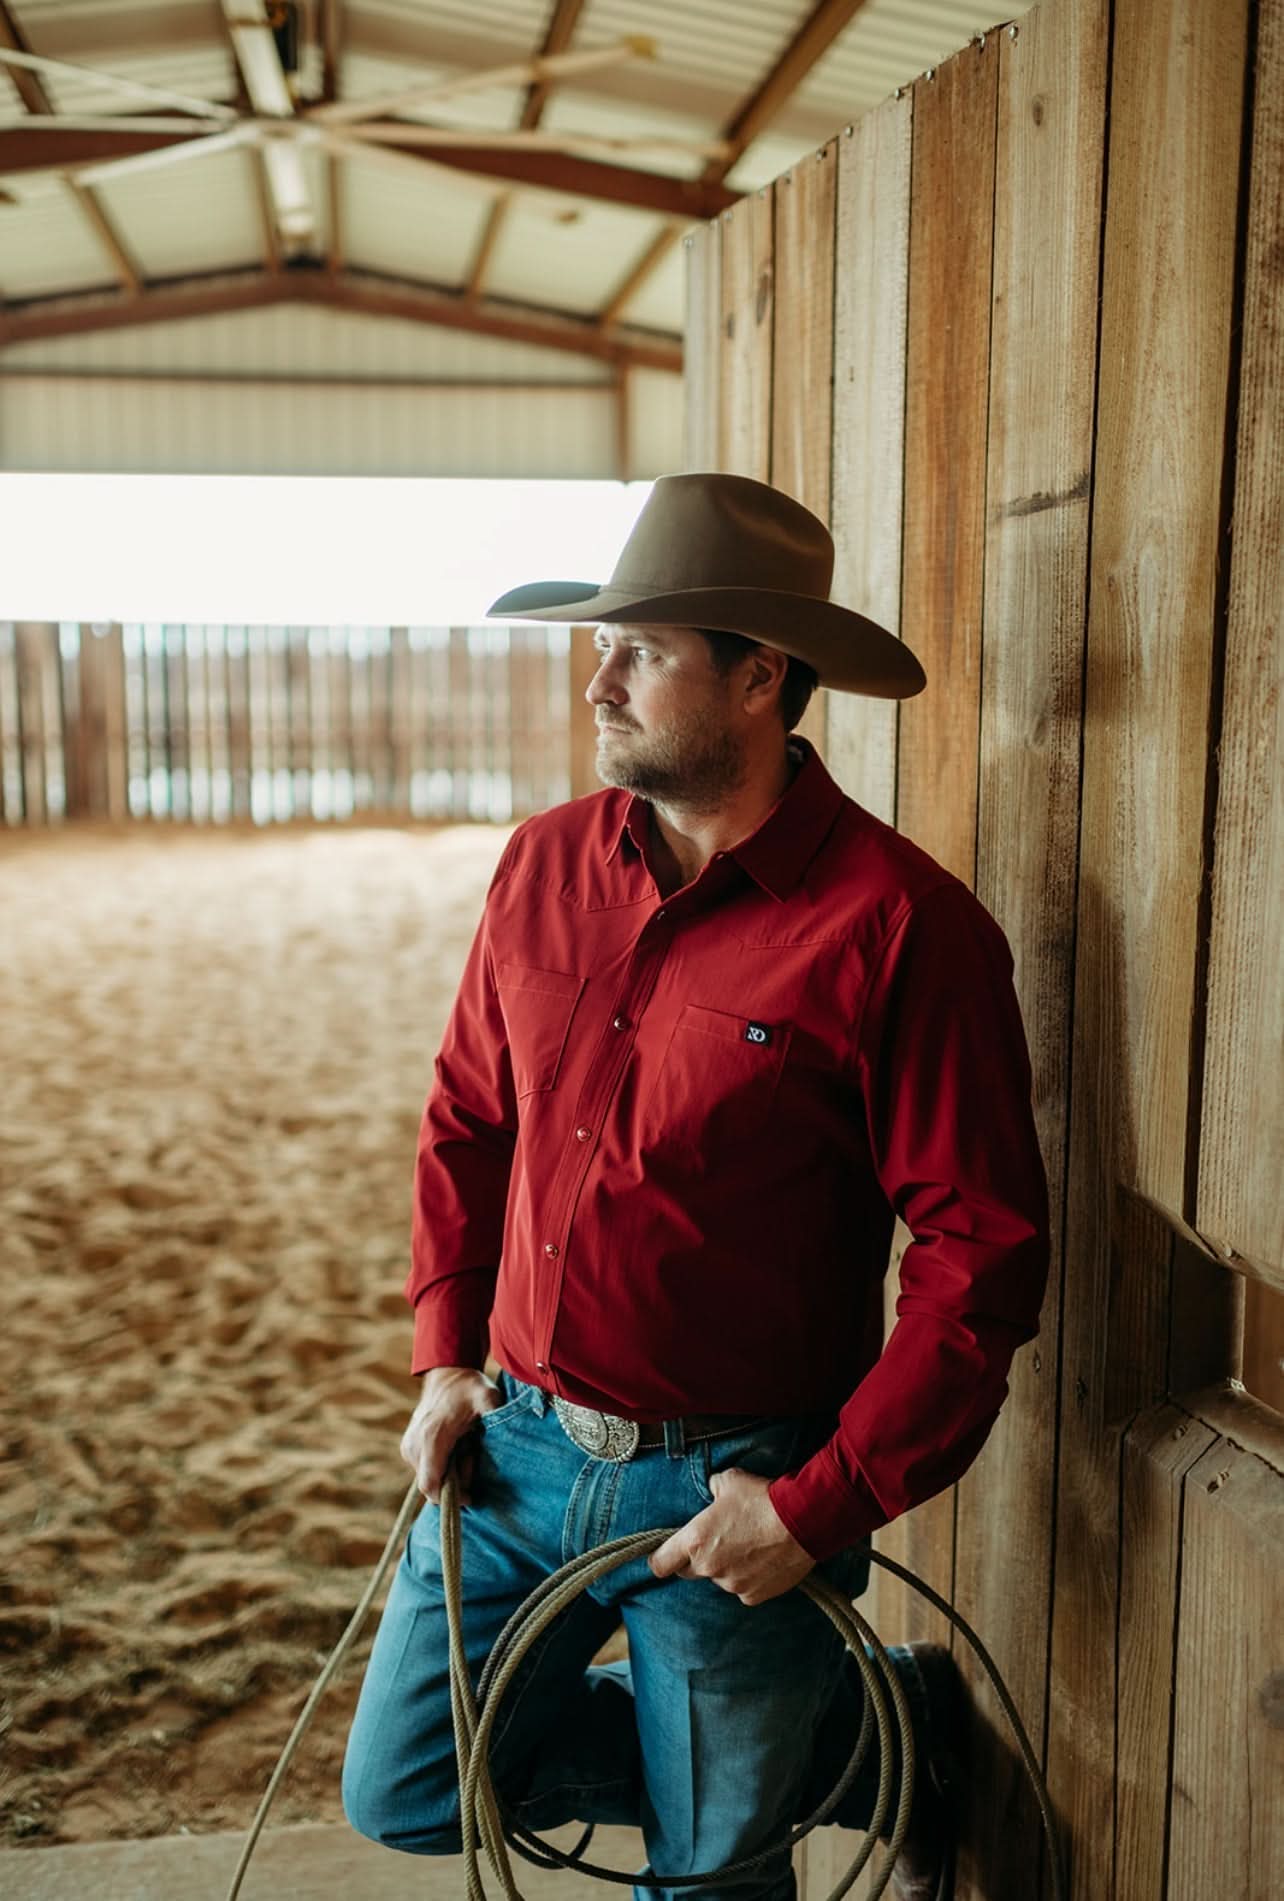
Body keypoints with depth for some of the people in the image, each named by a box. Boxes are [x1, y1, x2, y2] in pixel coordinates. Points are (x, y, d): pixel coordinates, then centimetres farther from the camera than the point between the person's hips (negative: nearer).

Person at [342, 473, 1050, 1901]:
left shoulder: (900, 926, -18)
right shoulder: (544, 865, -1)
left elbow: (982, 1258, -17)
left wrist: (823, 1509, -18)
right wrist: (448, 1357, 6)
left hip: (735, 1487, -5)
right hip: (523, 1446, 6)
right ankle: (857, 1738, 28)